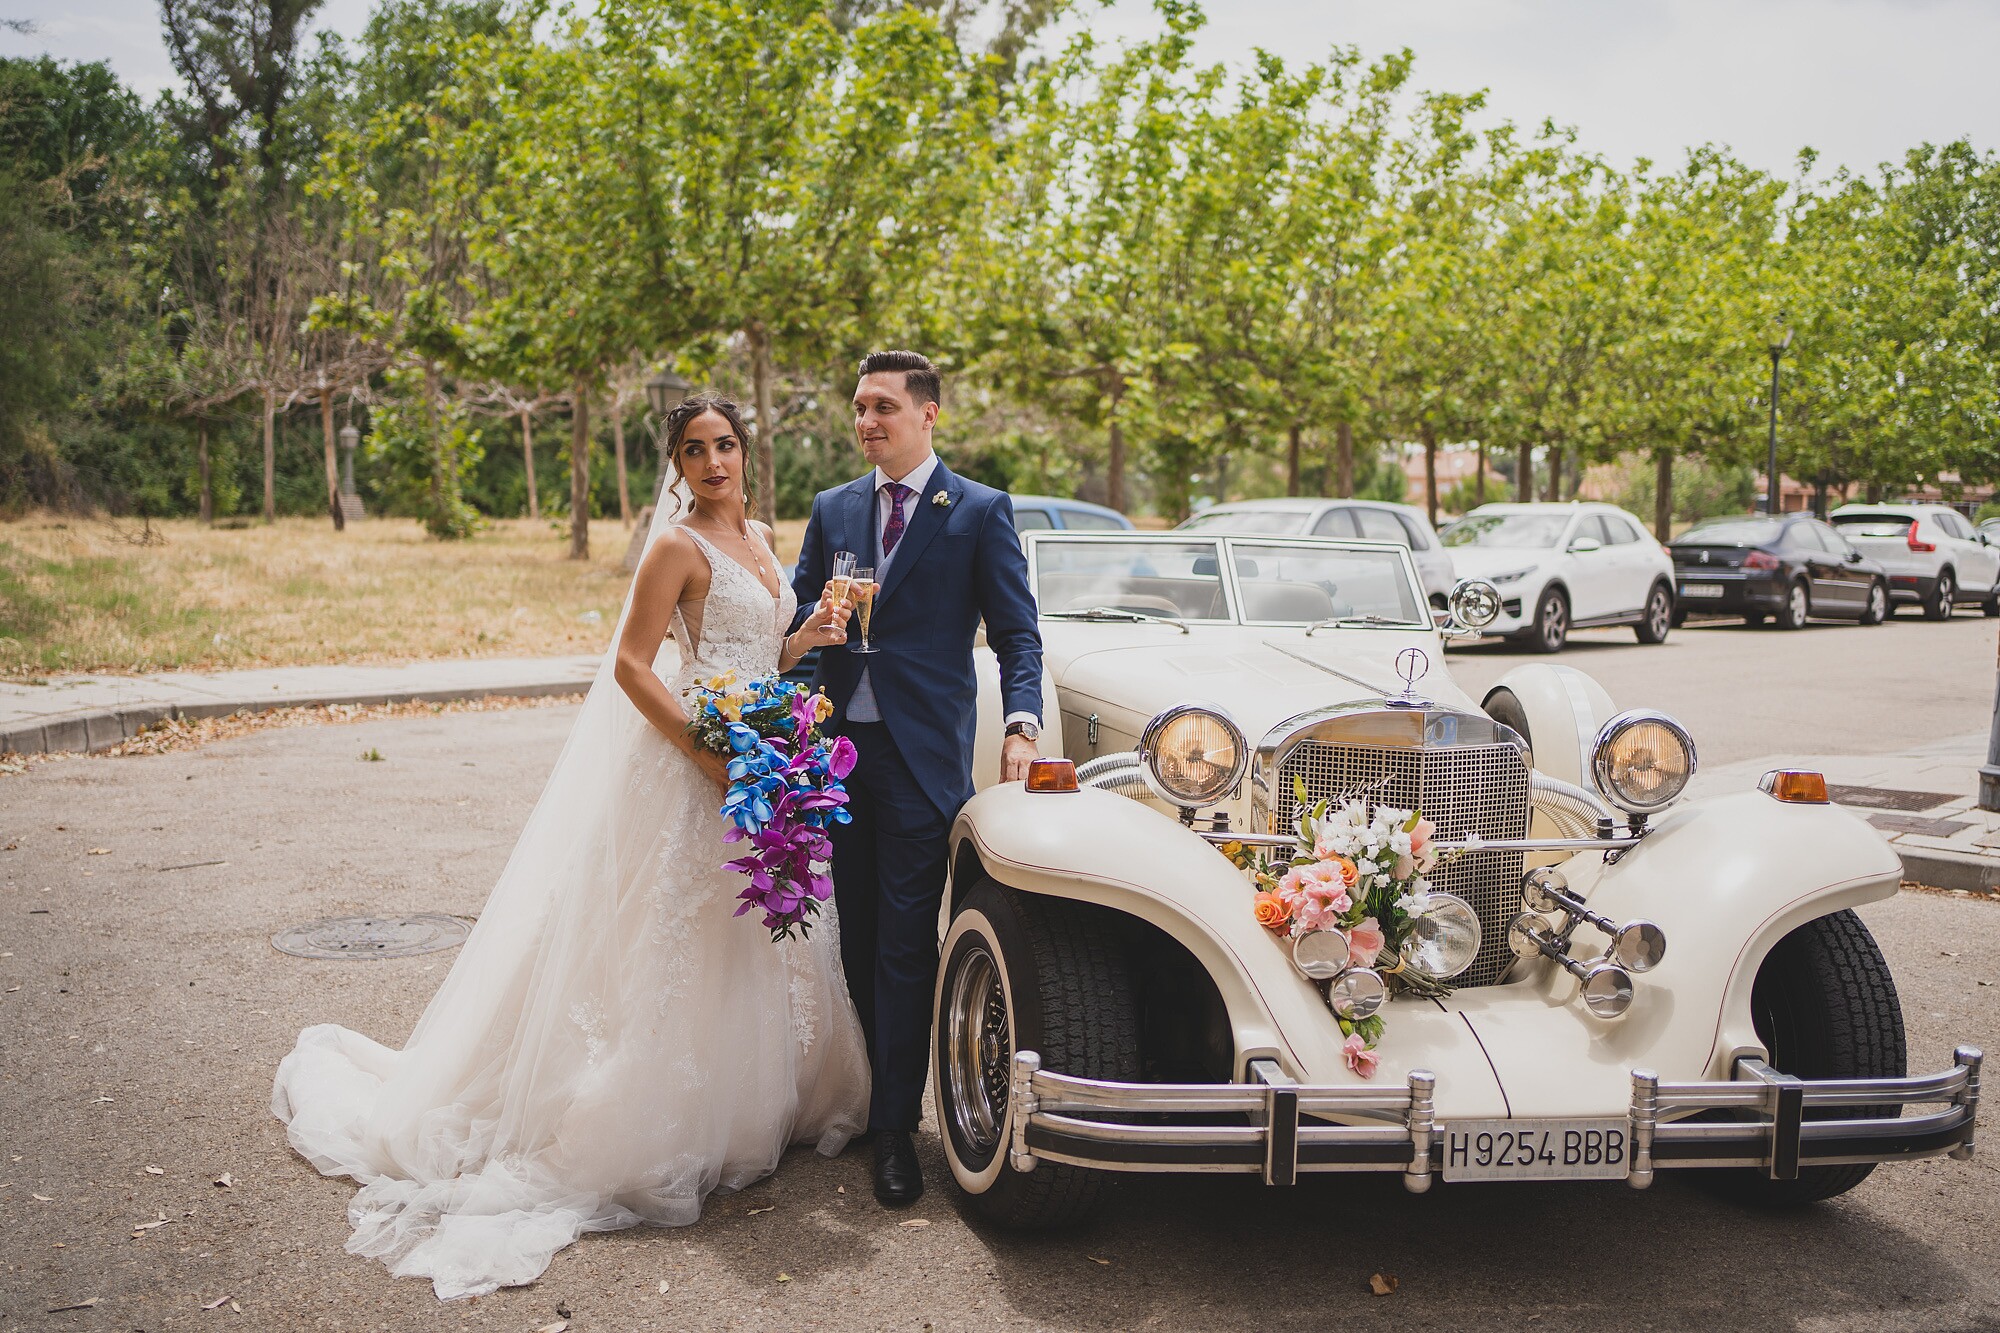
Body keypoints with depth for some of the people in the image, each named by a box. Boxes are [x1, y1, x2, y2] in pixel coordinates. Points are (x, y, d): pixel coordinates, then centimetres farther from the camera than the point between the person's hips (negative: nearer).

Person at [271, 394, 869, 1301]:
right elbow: (631, 666, -15)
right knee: (696, 944, -4)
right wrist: (710, 754, -22)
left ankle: (761, 1105, 29)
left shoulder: (762, 539, 14)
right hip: (698, 764, -8)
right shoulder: (679, 546, -10)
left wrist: (809, 637, 0)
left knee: (768, 943, 14)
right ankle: (675, 1140, 6)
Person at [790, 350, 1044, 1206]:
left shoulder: (980, 511, 1)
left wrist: (1021, 725, -15)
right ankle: (874, 1090, 26)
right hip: (839, 747, 5)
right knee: (856, 936, 11)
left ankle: (895, 1130, 4)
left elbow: (1016, 634, -1)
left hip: (922, 752, -4)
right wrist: (821, 616, -7)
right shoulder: (832, 510, 14)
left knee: (905, 944, -4)